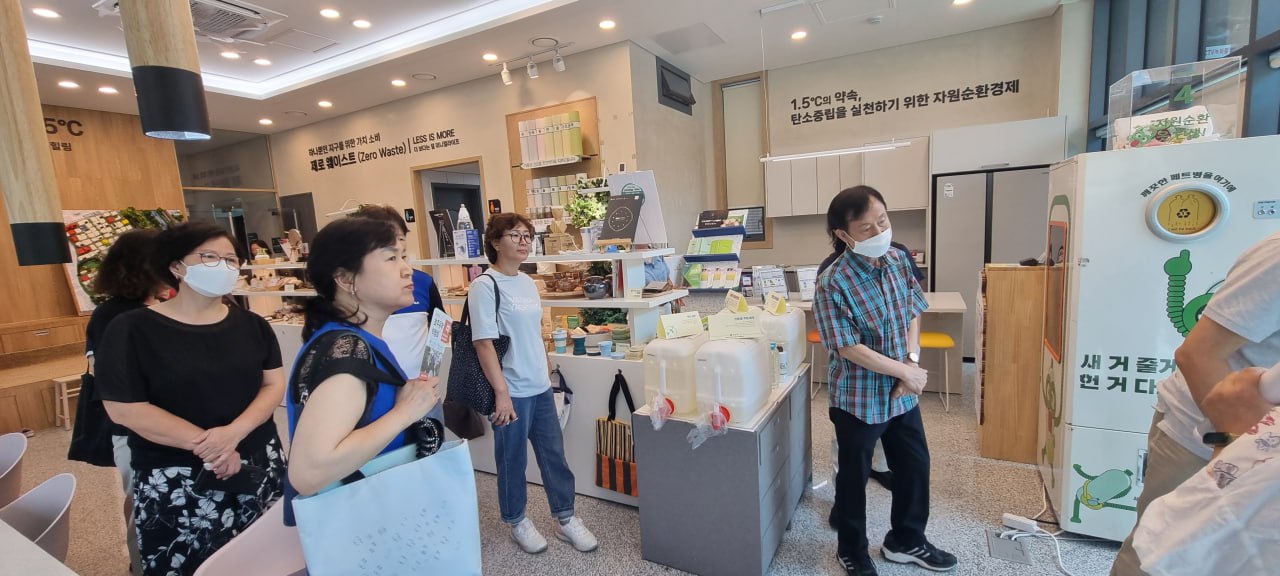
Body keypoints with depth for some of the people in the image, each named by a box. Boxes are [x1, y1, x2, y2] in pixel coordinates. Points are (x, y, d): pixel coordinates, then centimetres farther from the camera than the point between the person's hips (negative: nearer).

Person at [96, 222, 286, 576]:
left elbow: (274, 385, -1)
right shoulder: (133, 329, -7)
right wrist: (206, 446, -16)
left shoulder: (252, 325, 3)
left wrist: (234, 432, -18)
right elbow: (125, 409, -11)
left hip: (258, 468, 3)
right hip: (176, 481, -3)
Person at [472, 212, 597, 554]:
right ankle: (517, 523, 34)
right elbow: (484, 343, -17)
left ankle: (565, 519, 32)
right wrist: (501, 393, -19)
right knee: (513, 460, 11)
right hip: (512, 391, -7)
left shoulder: (527, 282, 9)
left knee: (554, 454, 15)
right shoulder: (485, 286, -13)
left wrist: (545, 374, 16)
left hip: (541, 386, 7)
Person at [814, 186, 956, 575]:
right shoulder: (833, 284, -25)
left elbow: (913, 312, 6)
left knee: (915, 465, 21)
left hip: (902, 394, 7)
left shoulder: (898, 260, -3)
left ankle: (906, 541, 46)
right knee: (854, 477, 12)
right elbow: (849, 348, -23)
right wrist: (904, 371, -17)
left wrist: (913, 360, -8)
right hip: (858, 399, -7)